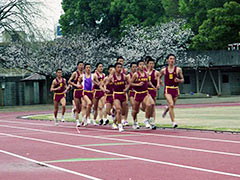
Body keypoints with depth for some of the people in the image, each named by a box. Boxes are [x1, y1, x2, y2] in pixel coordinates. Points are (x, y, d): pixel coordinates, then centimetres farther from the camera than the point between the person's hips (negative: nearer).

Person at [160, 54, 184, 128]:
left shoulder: (178, 69, 1)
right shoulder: (163, 70, 3)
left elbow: (182, 80, 7)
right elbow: (159, 78, 21)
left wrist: (178, 80, -14)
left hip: (175, 89, 2)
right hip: (167, 89, -2)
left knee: (172, 105, 14)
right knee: (171, 105, -19)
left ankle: (166, 111, 50)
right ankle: (173, 122, -17)